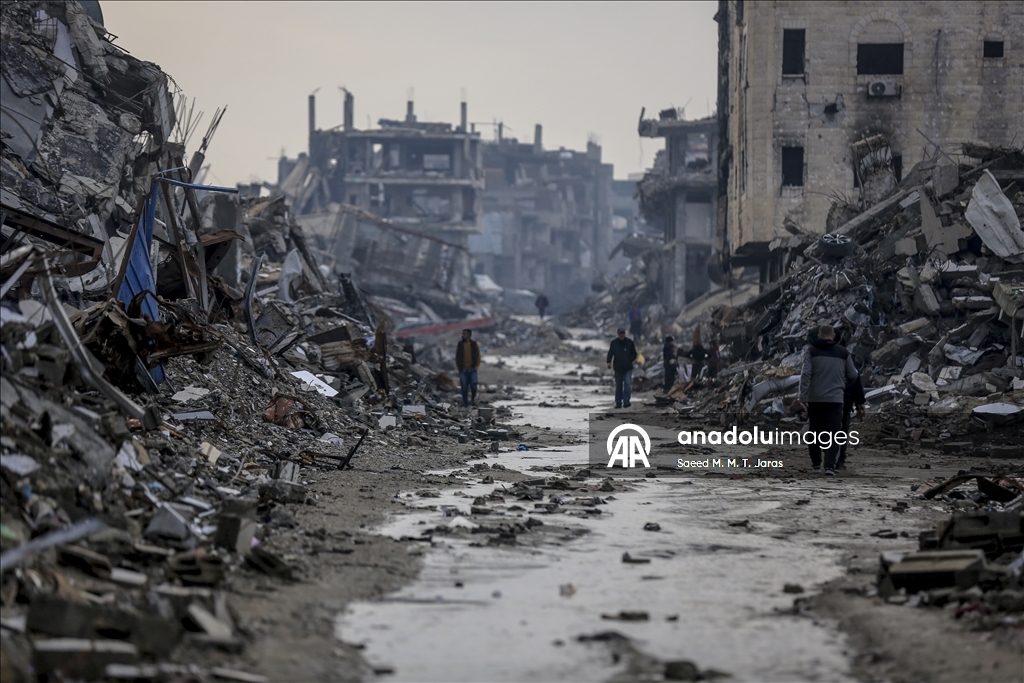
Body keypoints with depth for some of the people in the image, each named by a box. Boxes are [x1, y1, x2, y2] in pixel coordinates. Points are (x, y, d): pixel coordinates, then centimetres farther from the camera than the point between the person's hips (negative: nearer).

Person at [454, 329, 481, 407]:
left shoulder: (474, 344, 3)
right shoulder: (459, 345, 5)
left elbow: (478, 356, 7)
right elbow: (457, 357, 10)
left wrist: (476, 366, -2)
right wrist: (459, 367, 3)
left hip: (472, 369, -1)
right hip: (463, 370, 1)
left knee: (473, 385, -9)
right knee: (464, 387, -1)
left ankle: (474, 398, 18)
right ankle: (465, 403, 7)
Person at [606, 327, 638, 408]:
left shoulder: (630, 342, 1)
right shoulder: (614, 342, 2)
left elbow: (634, 354, 8)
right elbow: (610, 353, 2)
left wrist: (629, 361, -7)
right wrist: (609, 362, -15)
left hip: (628, 368, -1)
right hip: (618, 368, 1)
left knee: (628, 383, -15)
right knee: (618, 386, 7)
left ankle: (626, 401, -15)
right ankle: (618, 402, 13)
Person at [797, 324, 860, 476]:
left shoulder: (811, 350, -1)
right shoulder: (843, 353, 5)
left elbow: (806, 374, -10)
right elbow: (853, 375, 11)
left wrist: (803, 396, -9)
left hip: (814, 399, 0)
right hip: (835, 398, 0)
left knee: (815, 431, 15)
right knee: (832, 433, -3)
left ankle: (816, 463, 22)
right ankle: (830, 465, -17)